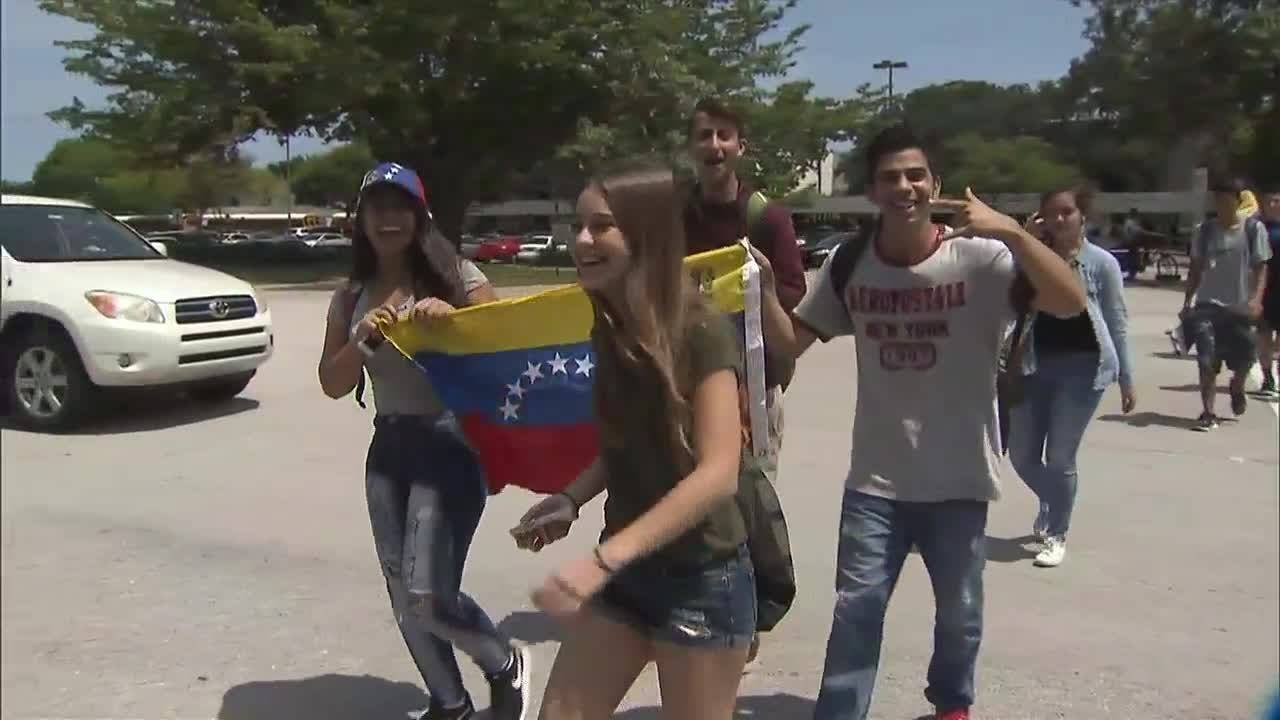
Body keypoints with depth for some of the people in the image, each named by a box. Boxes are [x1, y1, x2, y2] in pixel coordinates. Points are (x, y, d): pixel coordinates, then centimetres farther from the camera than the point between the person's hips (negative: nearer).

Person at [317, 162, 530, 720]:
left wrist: (453, 318, -23)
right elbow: (333, 385, 7)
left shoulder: (453, 275, -5)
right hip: (388, 449, 6)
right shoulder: (352, 296, 7)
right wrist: (363, 340, -12)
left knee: (427, 594, -11)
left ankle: (506, 666, 18)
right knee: (402, 596, 11)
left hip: (449, 444, -5)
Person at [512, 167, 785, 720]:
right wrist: (572, 499, -4)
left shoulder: (702, 333, -18)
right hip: (625, 570, 6)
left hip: (702, 577, -6)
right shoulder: (610, 330, 3)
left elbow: (718, 473, -24)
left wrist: (604, 558, -30)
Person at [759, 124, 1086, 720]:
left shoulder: (980, 258, -13)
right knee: (856, 608, 0)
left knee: (959, 610, 19)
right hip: (876, 479, 1)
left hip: (959, 478, -1)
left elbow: (1071, 304, -25)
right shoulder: (849, 266, -2)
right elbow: (790, 345, 5)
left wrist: (1013, 232, -35)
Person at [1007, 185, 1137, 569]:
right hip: (1035, 364, 4)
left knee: (1060, 458, 0)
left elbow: (1117, 323, 1)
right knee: (1022, 455, 9)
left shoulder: (1101, 263, -3)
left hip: (1082, 367, -4)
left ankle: (1057, 536, 21)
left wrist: (1126, 379, -1)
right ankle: (1049, 503, 42)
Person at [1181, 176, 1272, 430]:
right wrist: (1187, 302, 4)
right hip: (1208, 304, 1)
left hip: (1239, 306, 0)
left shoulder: (1253, 229, -3)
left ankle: (1237, 389, 44)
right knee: (1207, 361, -8)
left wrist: (1256, 299, -16)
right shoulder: (1206, 229, 3)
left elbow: (1260, 267, -2)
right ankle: (1208, 413, -2)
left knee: (1244, 359, 10)